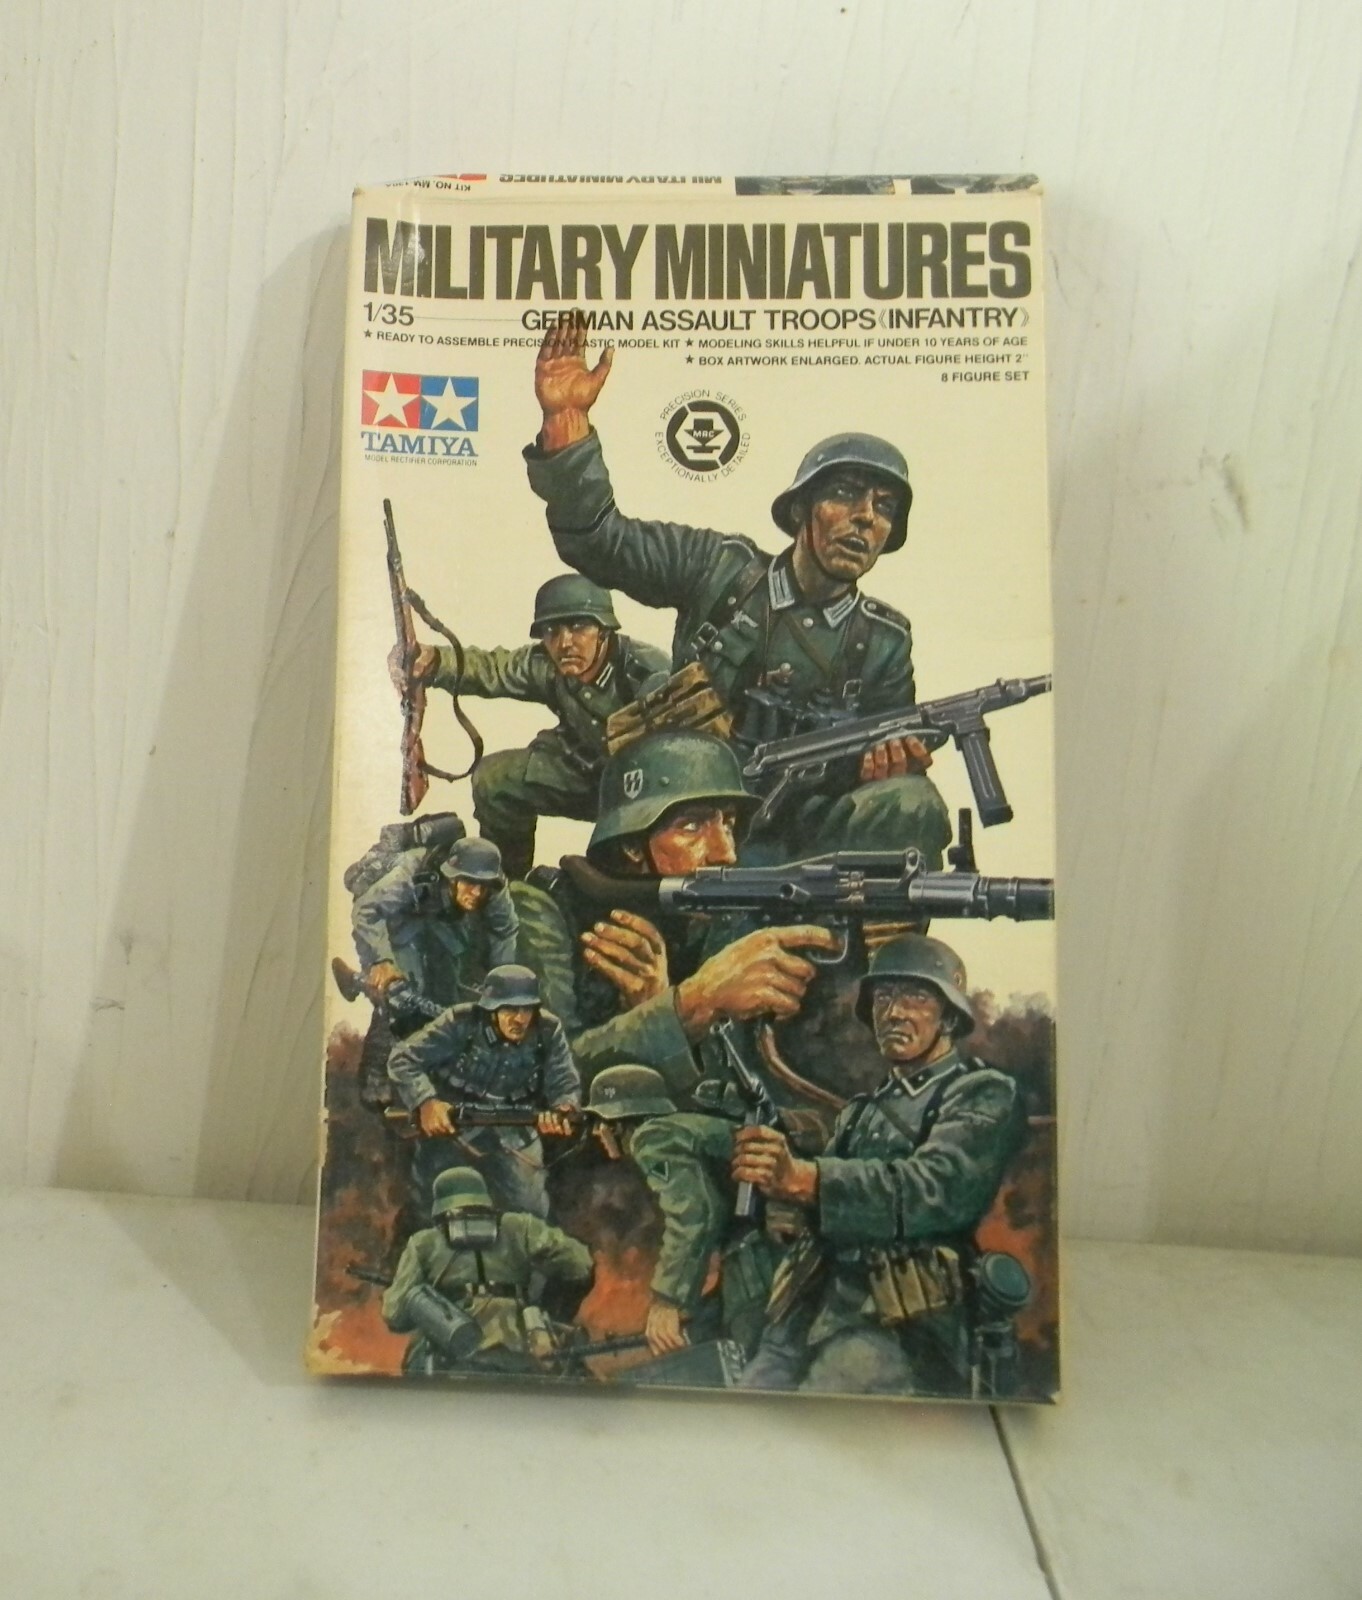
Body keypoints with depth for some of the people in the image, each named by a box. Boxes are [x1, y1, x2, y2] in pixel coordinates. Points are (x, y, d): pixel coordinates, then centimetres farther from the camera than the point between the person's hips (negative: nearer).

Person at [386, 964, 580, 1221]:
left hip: (512, 1135, 2)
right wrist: (425, 1102, -36)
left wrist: (563, 1111, -36)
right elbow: (403, 1059, -19)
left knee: (530, 1212, 2)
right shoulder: (460, 1023, -20)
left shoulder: (548, 1032, -13)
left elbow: (566, 1084, -11)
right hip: (451, 1126, -1)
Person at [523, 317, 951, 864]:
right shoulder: (719, 568, 5)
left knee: (912, 802, -27)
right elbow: (597, 537, 2)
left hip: (802, 838, 2)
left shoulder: (885, 641, 11)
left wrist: (891, 755, -15)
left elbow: (890, 750, 11)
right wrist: (567, 421, -12)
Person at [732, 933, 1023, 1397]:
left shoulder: (985, 1094, 6)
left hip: (898, 1325, -5)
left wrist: (803, 1178, -24)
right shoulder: (859, 1113, 25)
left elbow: (940, 1189, -12)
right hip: (807, 1314, 5)